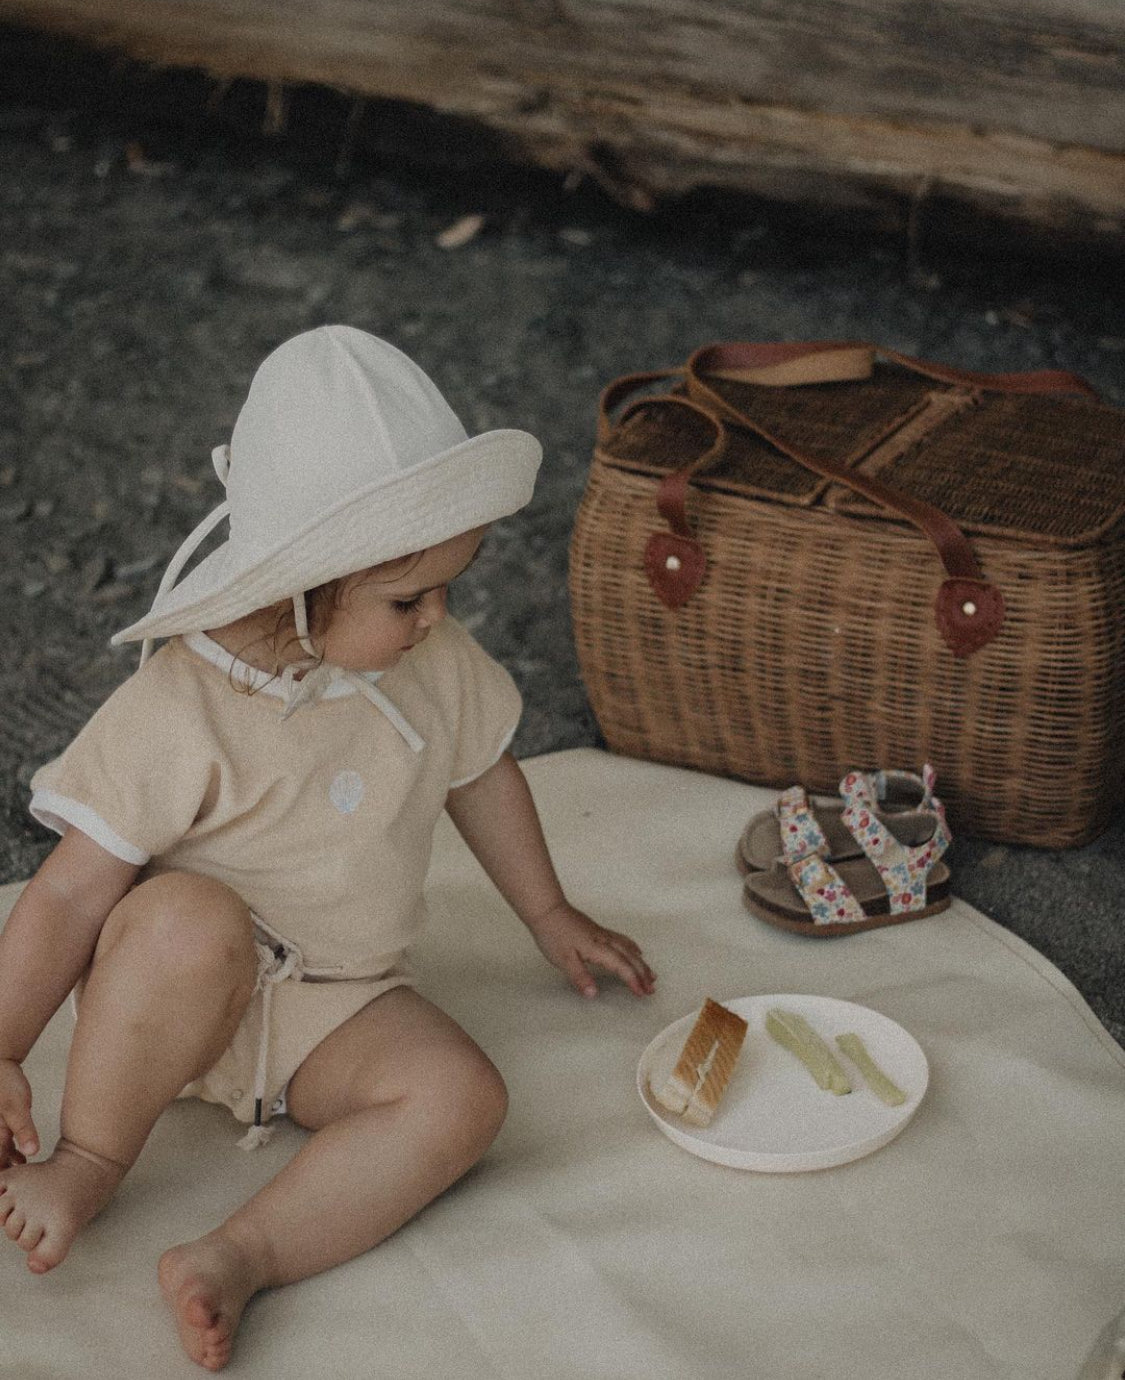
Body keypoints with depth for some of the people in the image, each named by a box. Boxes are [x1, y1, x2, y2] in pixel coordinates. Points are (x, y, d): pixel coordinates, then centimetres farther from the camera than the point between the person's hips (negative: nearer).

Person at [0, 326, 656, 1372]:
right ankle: (90, 1159, -17)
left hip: (333, 1007, 5)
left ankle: (239, 1255, -28)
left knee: (461, 1097, -24)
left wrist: (548, 914, 23)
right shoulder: (177, 716, -23)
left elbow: (480, 771, 14)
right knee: (192, 921, -39)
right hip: (173, 1003, -4)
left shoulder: (434, 664, -6)